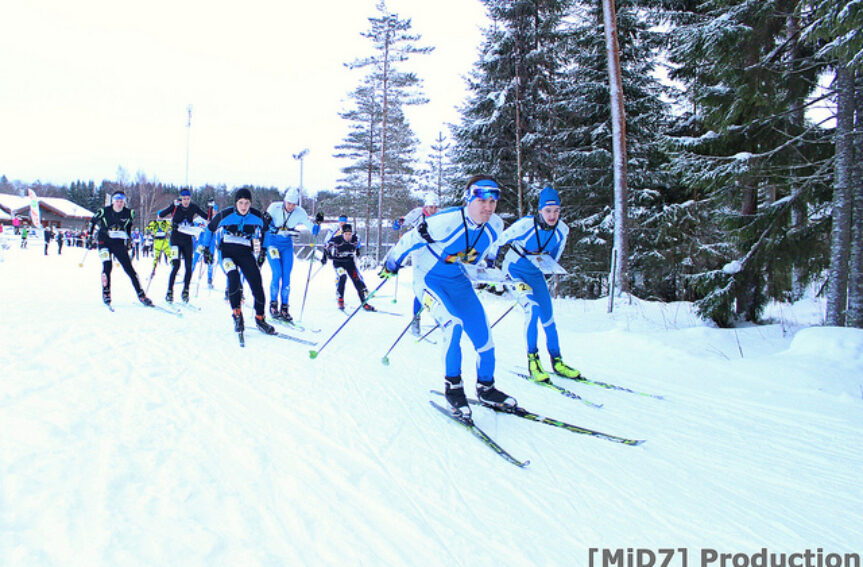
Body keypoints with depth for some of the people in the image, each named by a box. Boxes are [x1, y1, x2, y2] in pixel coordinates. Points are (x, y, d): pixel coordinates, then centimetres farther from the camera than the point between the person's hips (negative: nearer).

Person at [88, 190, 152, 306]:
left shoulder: (129, 213, -4)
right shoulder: (104, 211, -8)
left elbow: (131, 226, 17)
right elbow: (93, 221, 10)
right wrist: (91, 236, 10)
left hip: (119, 243, 1)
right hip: (104, 241, -1)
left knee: (129, 268, -4)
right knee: (107, 267, -17)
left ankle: (141, 295, -1)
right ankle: (106, 293, 0)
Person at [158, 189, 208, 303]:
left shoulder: (193, 208, 0)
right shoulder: (175, 206, -7)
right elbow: (160, 216, -11)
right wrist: (173, 206, -22)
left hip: (188, 240, 3)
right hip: (176, 239, -3)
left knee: (189, 266, -1)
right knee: (176, 266, -13)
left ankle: (185, 291, 13)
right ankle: (169, 291, -4)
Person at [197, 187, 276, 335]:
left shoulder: (257, 216, -4)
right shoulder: (225, 215, -8)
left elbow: (264, 230, 17)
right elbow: (210, 228, 9)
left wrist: (262, 251, 18)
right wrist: (204, 248, 13)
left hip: (246, 253, 2)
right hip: (227, 252, -2)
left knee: (257, 284, -9)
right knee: (233, 277, -29)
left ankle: (260, 319, 7)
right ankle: (237, 314, -17)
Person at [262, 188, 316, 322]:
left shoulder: (300, 213, -10)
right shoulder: (274, 207, -15)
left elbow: (313, 230, -10)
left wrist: (318, 223, -29)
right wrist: (266, 221, -26)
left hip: (287, 244, 2)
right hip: (272, 242, -2)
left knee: (286, 276, -3)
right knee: (277, 273, -14)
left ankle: (284, 308, 4)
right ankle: (273, 305, -1)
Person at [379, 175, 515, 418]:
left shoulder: (495, 226, -12)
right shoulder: (446, 222, -30)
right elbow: (410, 240, -18)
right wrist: (391, 263, -7)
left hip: (458, 279, 6)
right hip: (429, 277, -6)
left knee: (482, 333, 0)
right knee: (454, 323, -27)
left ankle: (486, 388, 20)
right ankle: (452, 386, -8)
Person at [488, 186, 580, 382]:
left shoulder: (562, 230, -12)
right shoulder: (525, 225, -26)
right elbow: (500, 241, -12)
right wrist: (489, 262, -3)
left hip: (535, 272, 5)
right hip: (514, 269, -5)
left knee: (547, 315, 3)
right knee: (532, 308, -23)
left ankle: (556, 360, 16)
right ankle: (532, 359, -15)